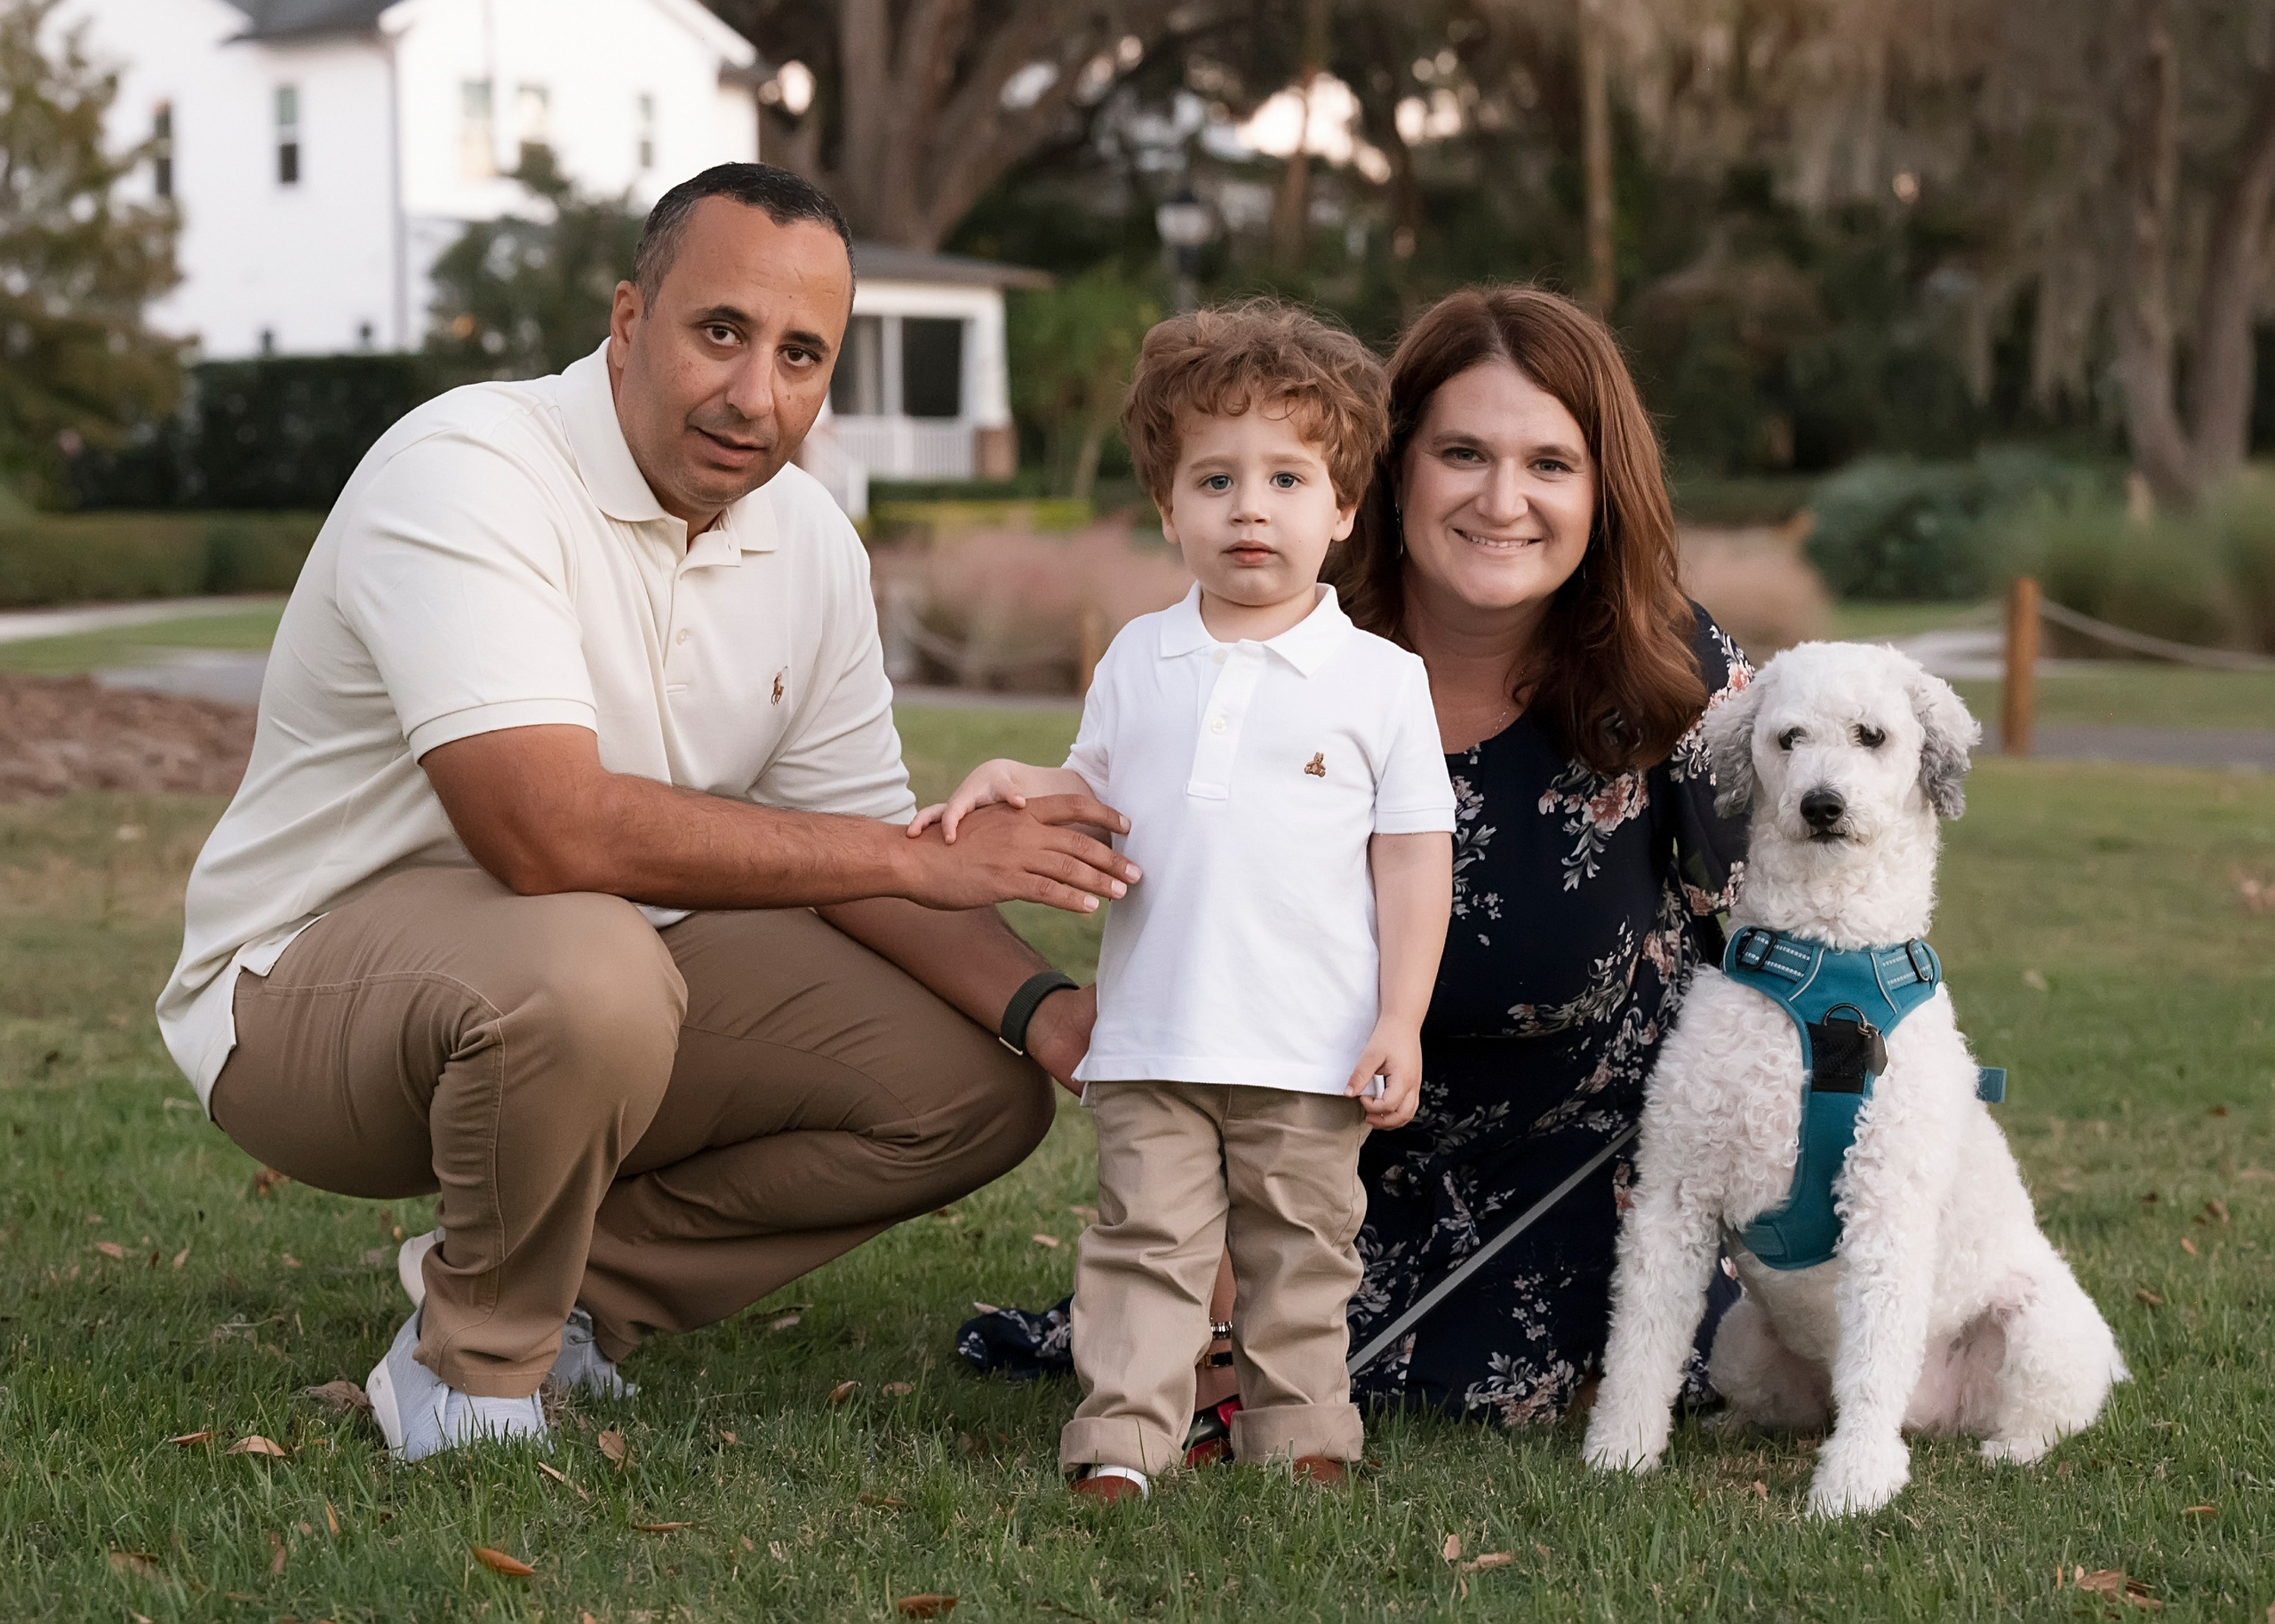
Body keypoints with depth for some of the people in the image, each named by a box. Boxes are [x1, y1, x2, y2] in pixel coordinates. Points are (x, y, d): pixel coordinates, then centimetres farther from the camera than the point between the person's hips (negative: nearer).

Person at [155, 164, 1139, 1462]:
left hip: (610, 970, 8)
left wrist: (1037, 1004, -16)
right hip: (315, 968, -7)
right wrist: (929, 858, -30)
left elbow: (846, 847, 5)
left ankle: (569, 1284, 5)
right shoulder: (467, 474, -24)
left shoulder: (811, 543, 2)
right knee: (586, 968, -40)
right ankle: (475, 1365, -12)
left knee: (979, 1077, -5)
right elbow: (551, 833, -36)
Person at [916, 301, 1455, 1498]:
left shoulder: (1380, 679, -2)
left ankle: (1299, 1433, 20)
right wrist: (1023, 788, -3)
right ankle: (1122, 1436, 4)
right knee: (1146, 1242, 1)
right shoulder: (1138, 660, 7)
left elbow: (1414, 858, -2)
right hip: (1150, 1040, 2)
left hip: (1311, 1053, -2)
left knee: (1300, 1255, 8)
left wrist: (1400, 1021, -7)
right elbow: (1098, 793, 19)